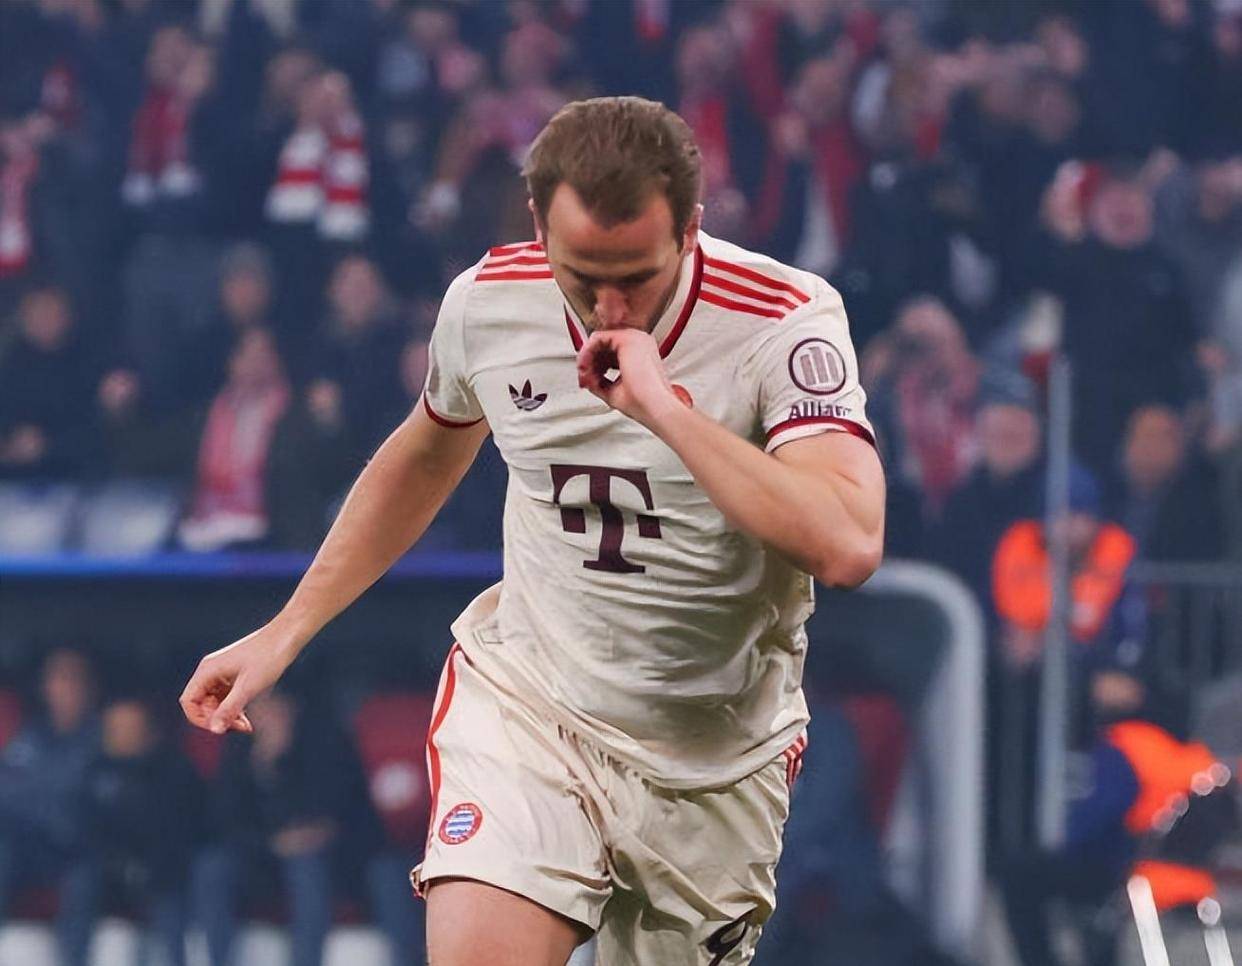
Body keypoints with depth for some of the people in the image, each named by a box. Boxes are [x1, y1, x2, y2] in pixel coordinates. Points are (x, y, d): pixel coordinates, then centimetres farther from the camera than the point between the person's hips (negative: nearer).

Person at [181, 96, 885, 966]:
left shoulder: (788, 321, -19)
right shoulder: (487, 301, -7)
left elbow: (847, 546, -34)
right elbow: (423, 462, 16)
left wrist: (667, 409, -35)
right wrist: (284, 633, 17)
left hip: (715, 756, -1)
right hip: (527, 697, 1)